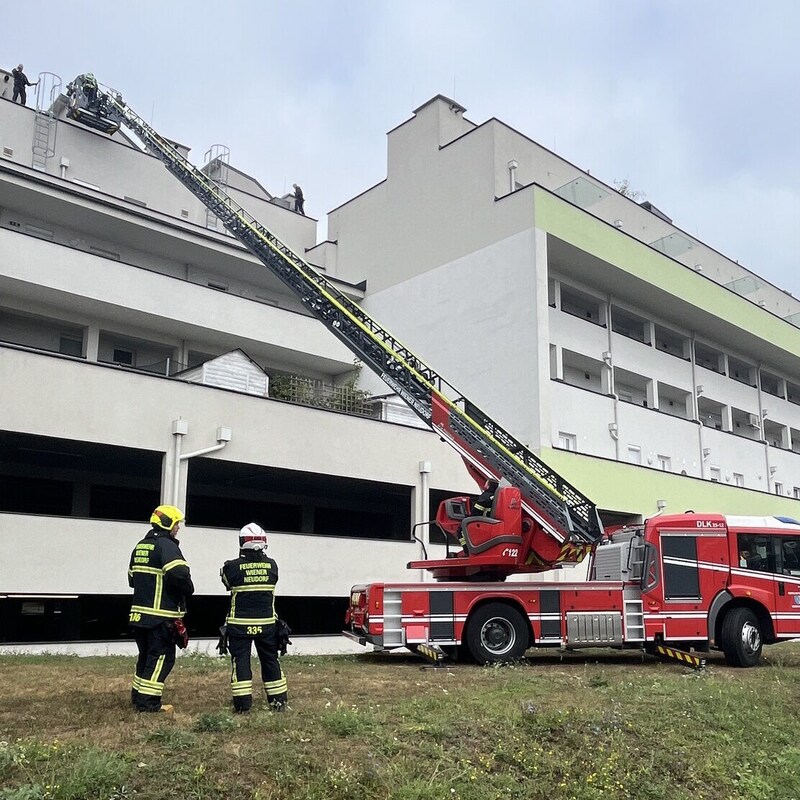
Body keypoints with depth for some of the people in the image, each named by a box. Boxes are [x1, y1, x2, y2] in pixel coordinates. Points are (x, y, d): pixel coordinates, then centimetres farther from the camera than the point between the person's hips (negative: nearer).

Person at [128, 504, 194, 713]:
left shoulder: (140, 546, 16)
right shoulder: (167, 546, -14)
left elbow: (132, 578, 22)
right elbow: (179, 574, -27)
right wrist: (188, 590, -9)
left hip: (140, 612, 9)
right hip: (162, 615, -9)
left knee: (146, 654, 19)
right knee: (162, 656, -3)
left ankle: (138, 696, 25)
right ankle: (148, 702, -3)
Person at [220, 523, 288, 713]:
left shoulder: (232, 566, -11)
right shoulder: (272, 565, -4)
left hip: (240, 624, -2)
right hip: (266, 623, 3)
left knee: (241, 661, 5)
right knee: (270, 660, 14)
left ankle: (242, 704, 3)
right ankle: (279, 701, 20)